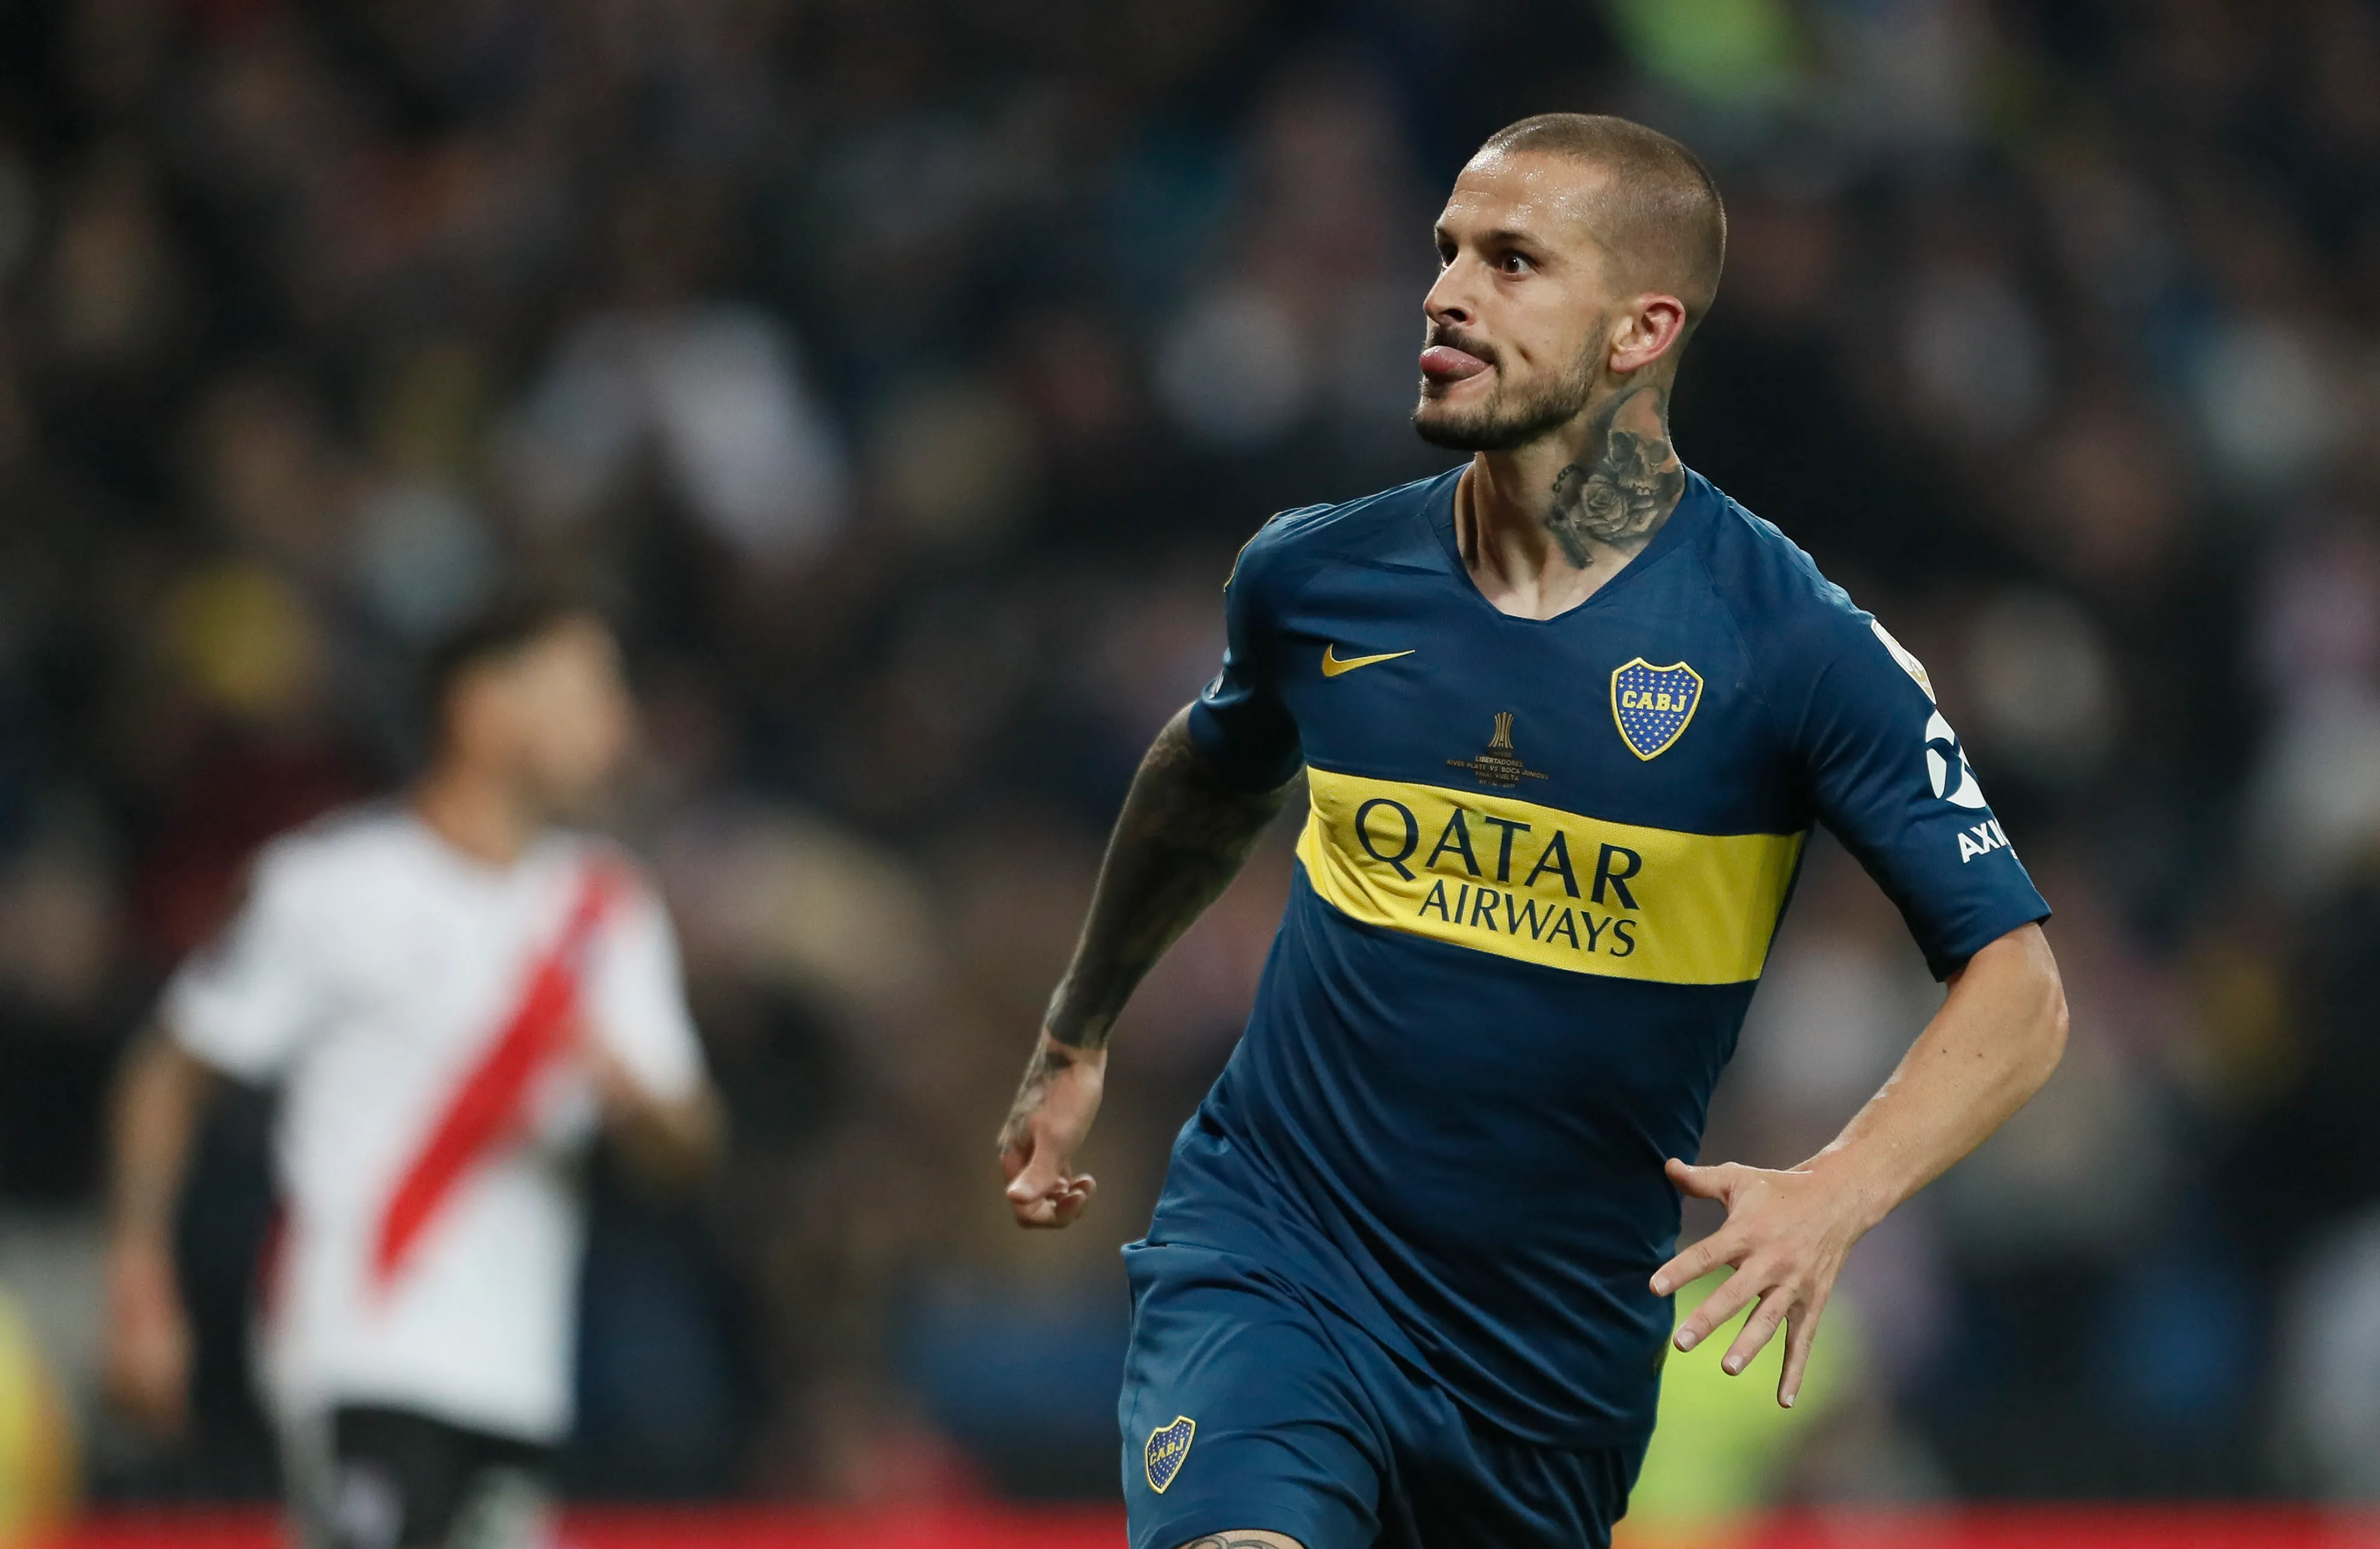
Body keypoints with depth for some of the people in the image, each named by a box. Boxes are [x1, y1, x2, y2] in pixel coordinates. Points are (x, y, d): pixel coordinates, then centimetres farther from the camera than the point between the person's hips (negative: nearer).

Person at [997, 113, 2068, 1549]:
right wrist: (1076, 1038, 33)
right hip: (1270, 1255, 0)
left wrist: (1836, 1194, -27)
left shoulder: (1796, 645, -11)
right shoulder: (1316, 577, -1)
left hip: (1559, 1352, 0)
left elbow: (2018, 992, -10)